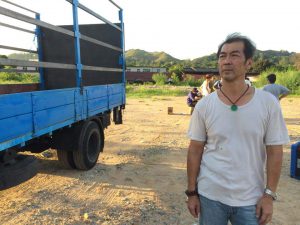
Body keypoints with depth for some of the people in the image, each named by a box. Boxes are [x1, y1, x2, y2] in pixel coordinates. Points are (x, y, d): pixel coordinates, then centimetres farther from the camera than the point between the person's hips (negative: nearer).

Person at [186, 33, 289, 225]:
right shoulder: (204, 105, -7)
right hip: (210, 196, 1)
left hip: (250, 200, 0)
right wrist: (192, 192, -1)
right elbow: (195, 151, -2)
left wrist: (269, 195, -4)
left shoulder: (268, 103, -8)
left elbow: (274, 152, -3)